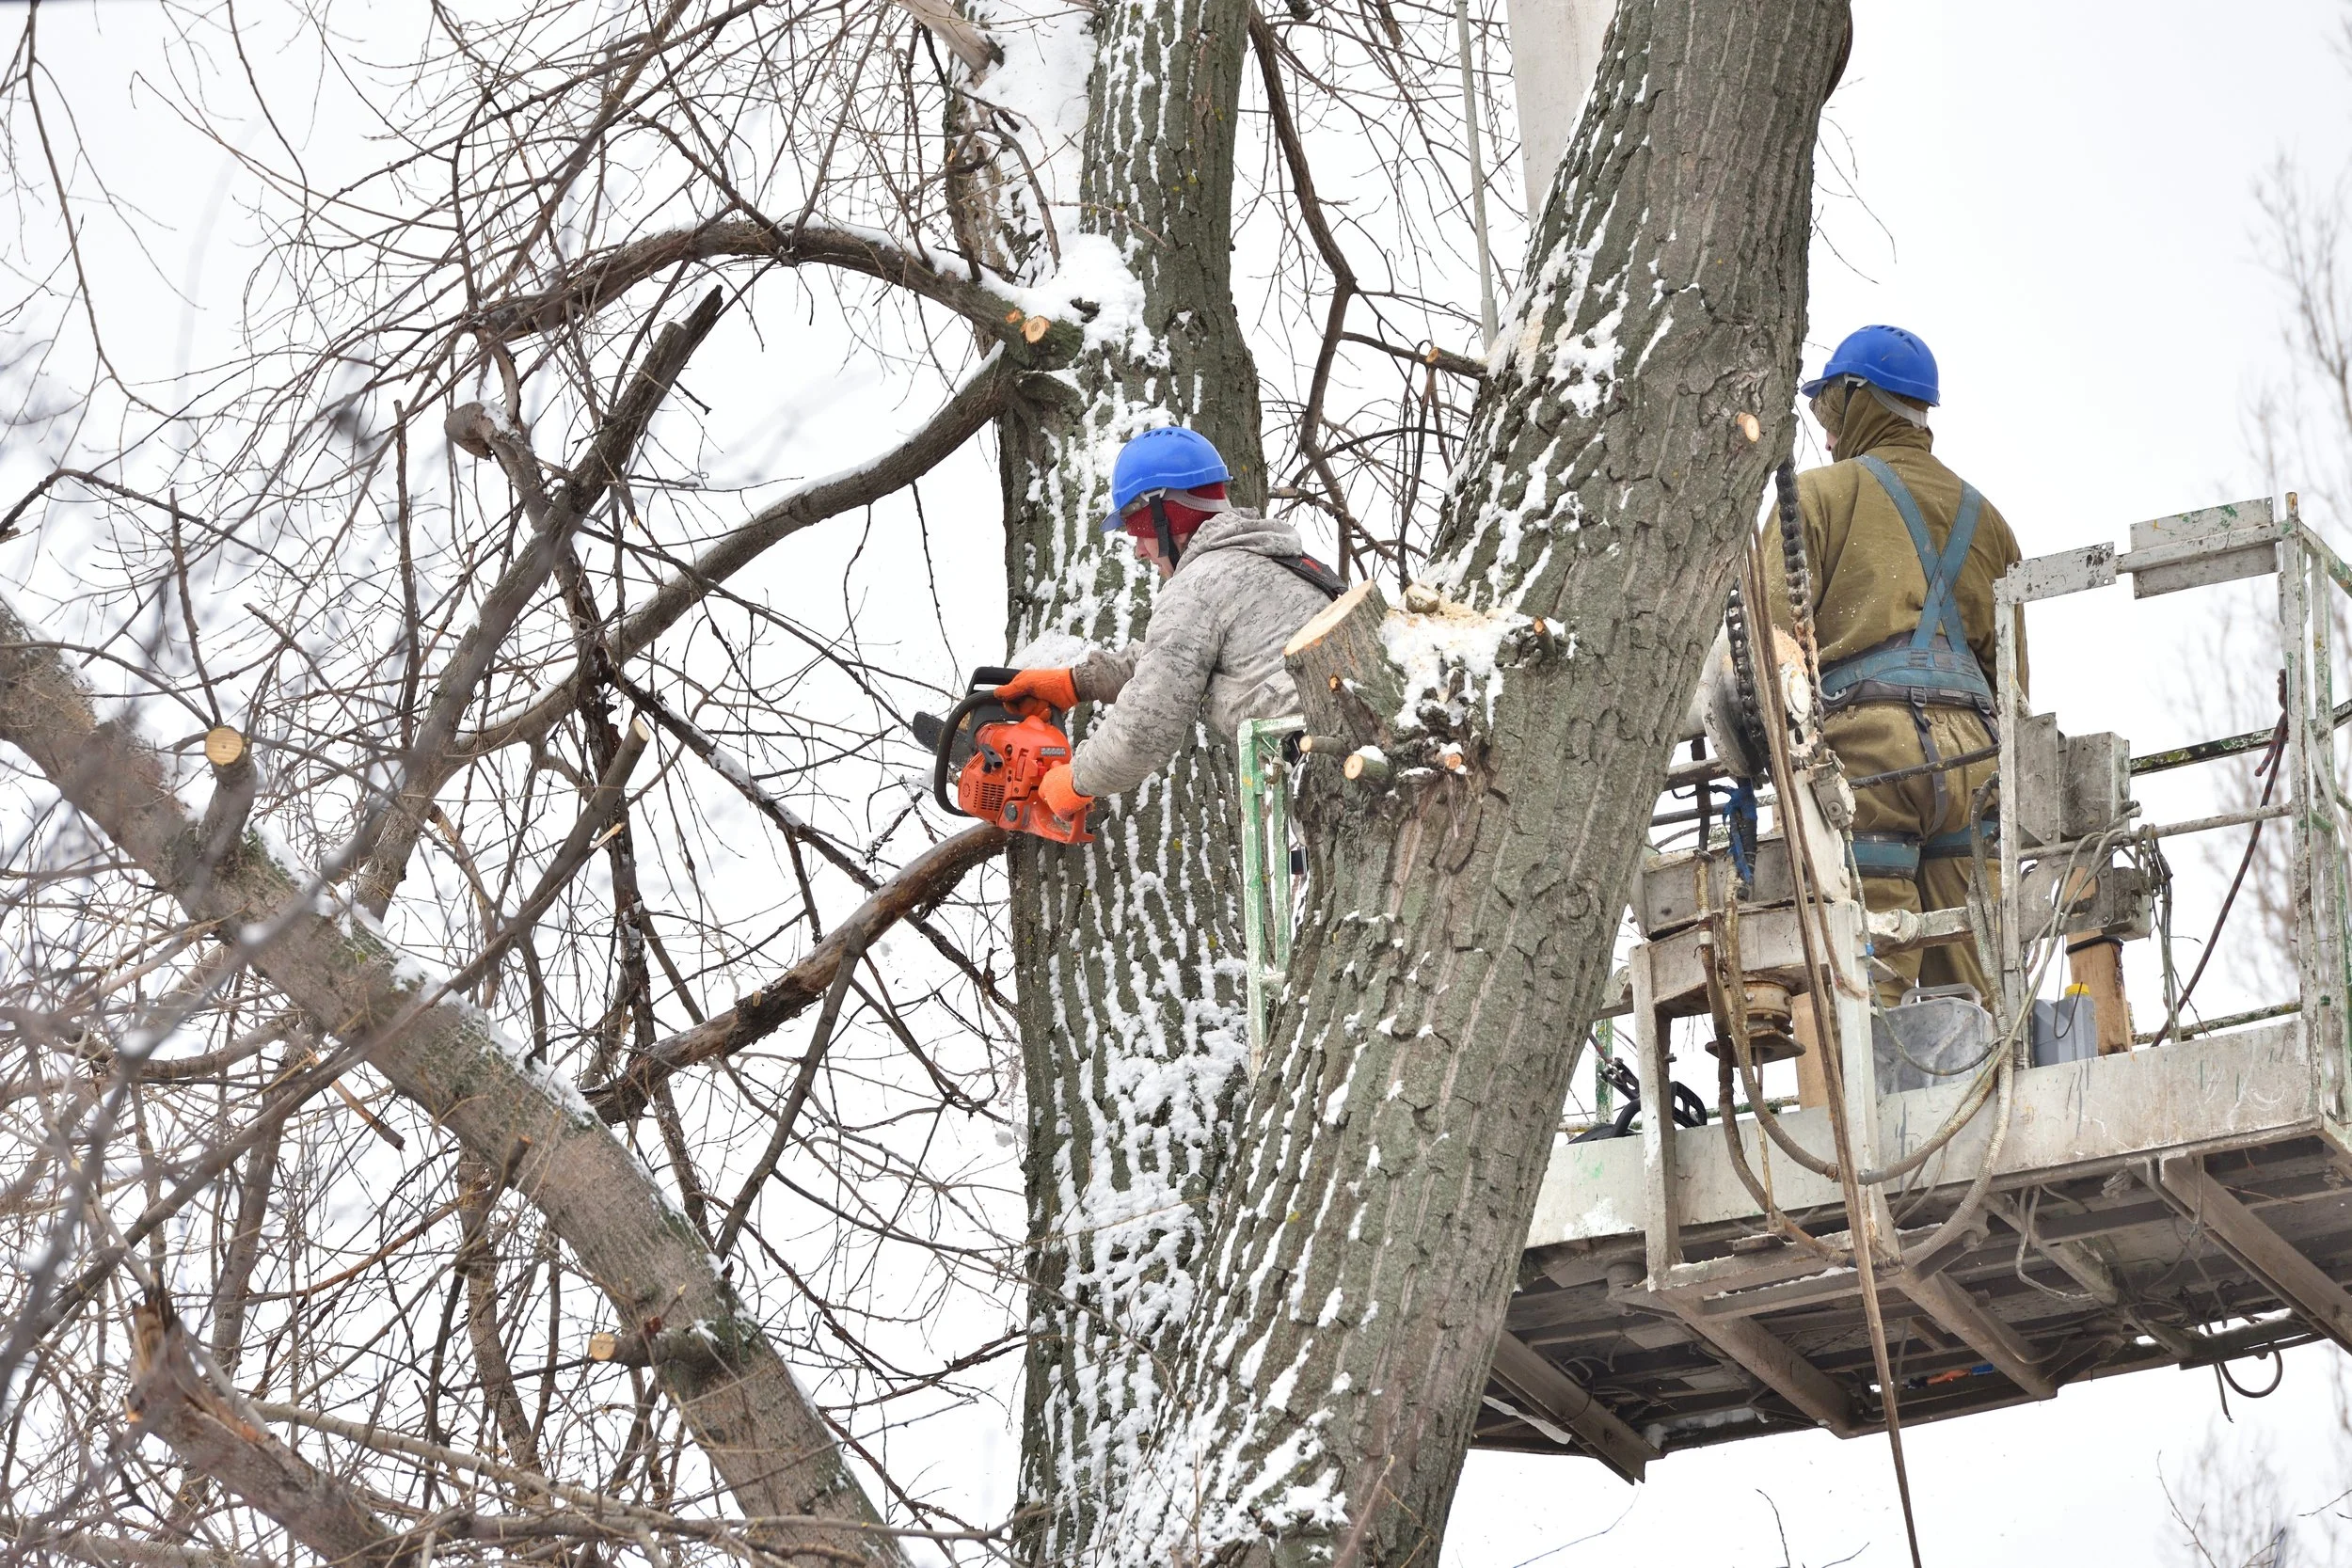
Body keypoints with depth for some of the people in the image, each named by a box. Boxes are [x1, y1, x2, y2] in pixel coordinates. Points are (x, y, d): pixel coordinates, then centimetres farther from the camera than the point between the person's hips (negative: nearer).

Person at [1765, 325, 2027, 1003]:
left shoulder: (1821, 494, 9)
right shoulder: (1983, 516, 27)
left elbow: (1774, 627, -4)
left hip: (1865, 729, -5)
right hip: (1973, 751, 5)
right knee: (1969, 990, 1)